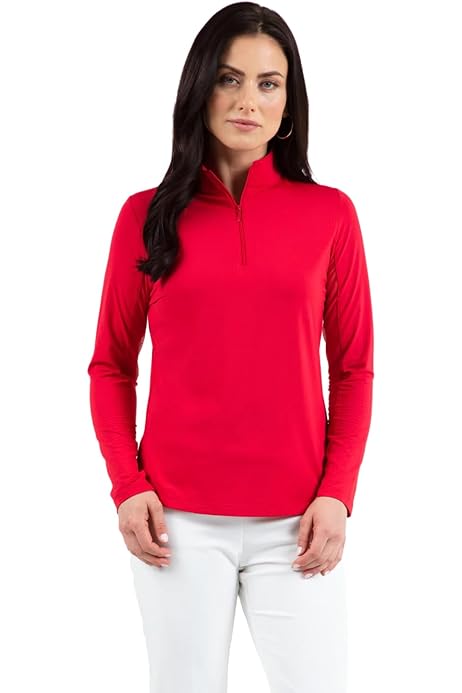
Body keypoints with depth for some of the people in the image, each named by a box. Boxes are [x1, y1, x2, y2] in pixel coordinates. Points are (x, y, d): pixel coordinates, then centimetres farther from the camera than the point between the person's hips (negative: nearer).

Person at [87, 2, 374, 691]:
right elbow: (111, 366, 7)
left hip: (296, 522, 0)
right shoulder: (148, 214, 3)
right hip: (178, 520, 0)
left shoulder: (331, 213, 2)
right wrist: (127, 485, -4)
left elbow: (353, 370, 5)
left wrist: (337, 493, -4)